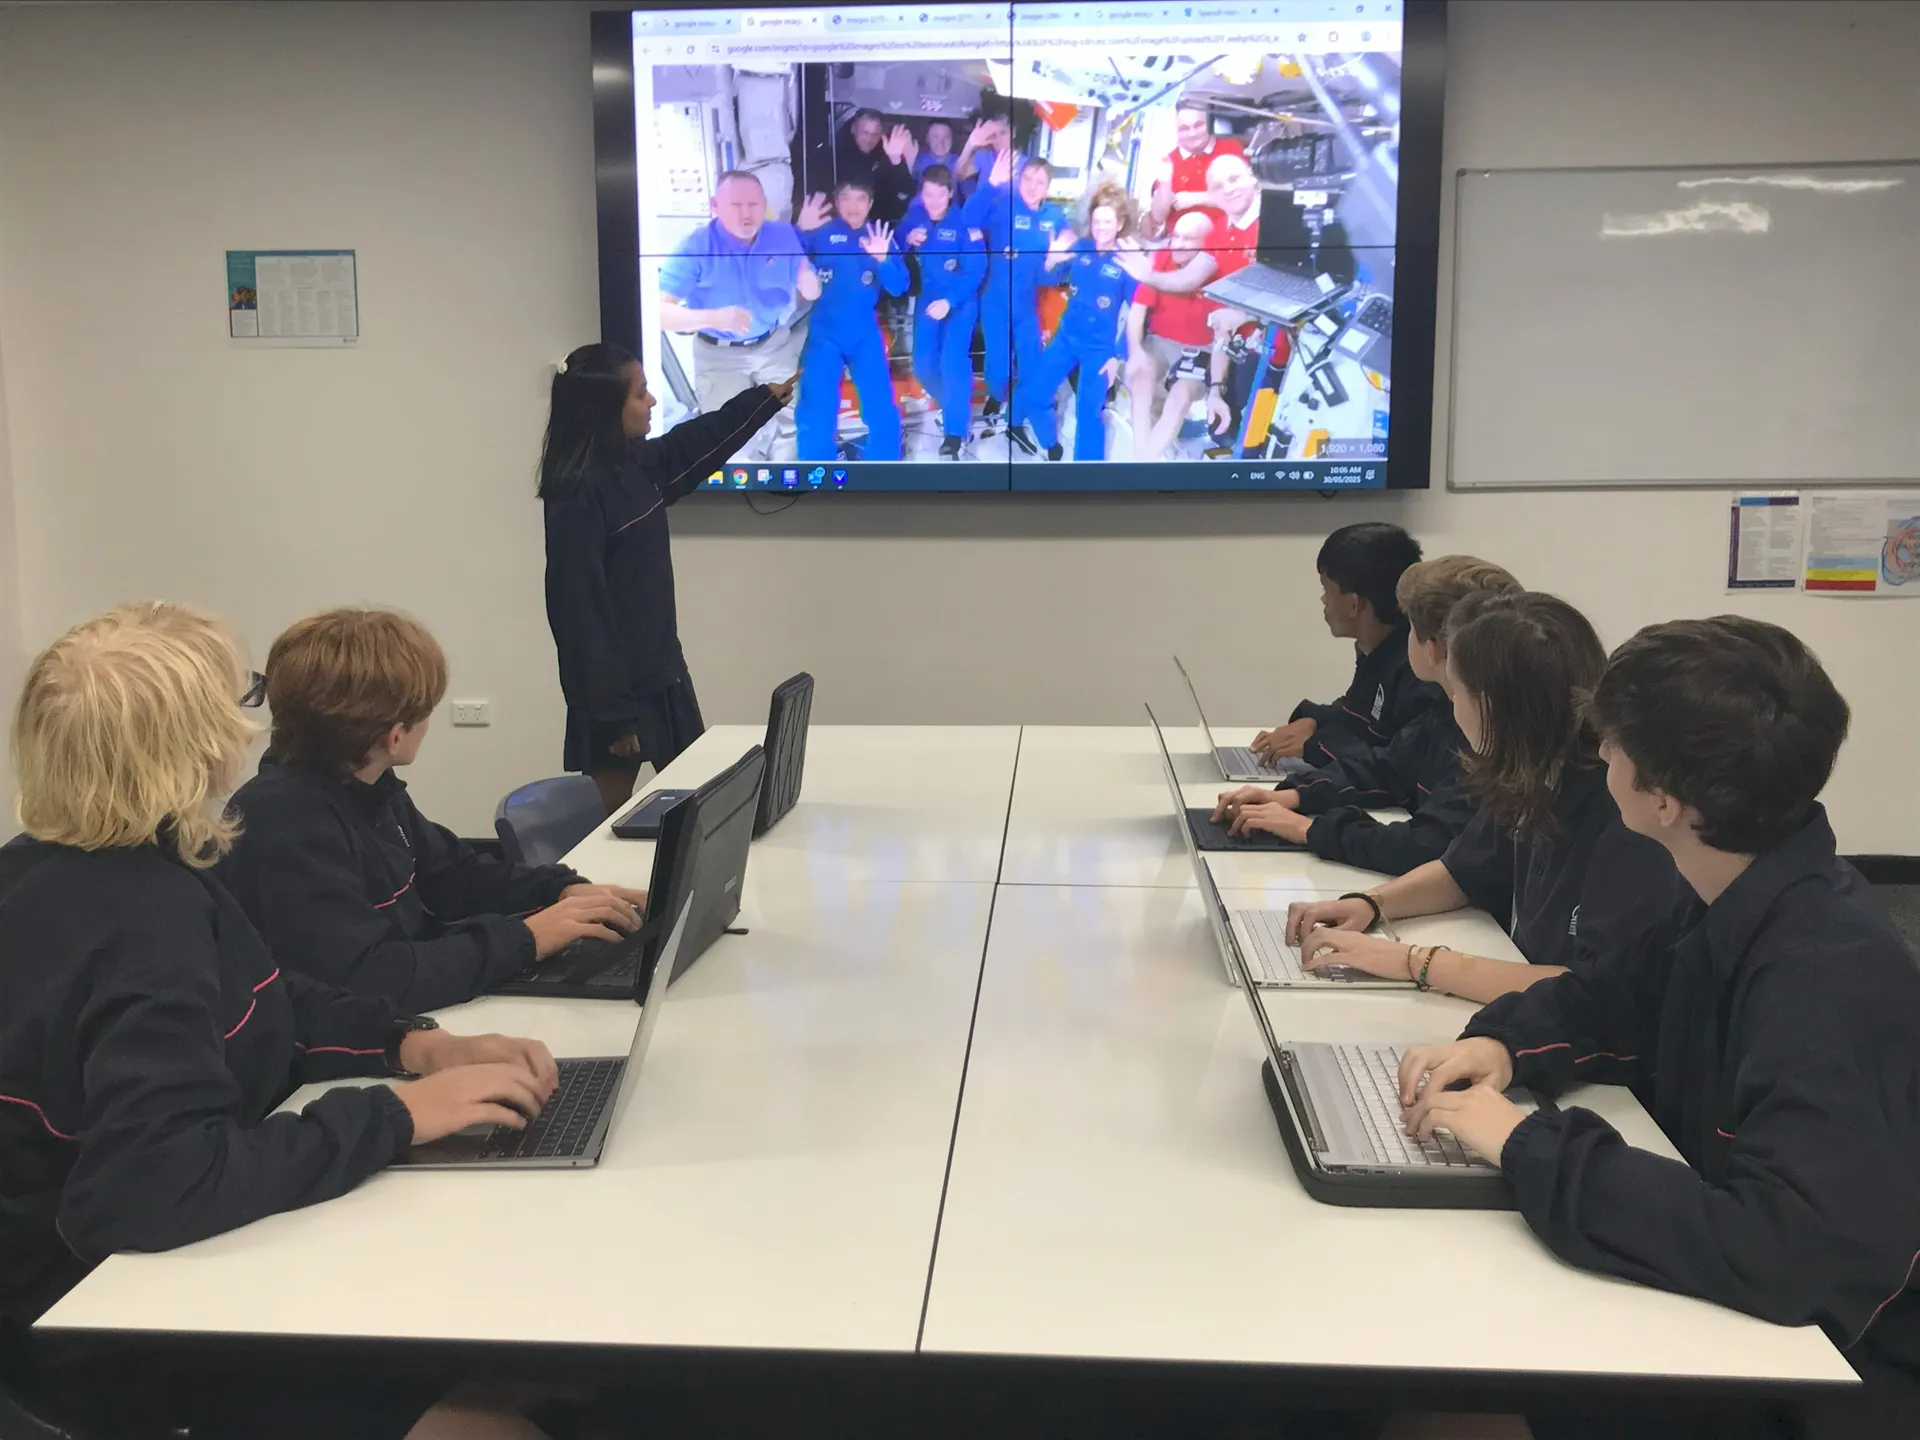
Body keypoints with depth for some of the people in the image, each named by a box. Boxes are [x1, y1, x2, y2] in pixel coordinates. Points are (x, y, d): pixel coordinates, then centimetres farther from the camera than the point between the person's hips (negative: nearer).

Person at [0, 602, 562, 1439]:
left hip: (129, 1258, 10)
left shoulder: (78, 868, 3)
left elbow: (272, 1003, 11)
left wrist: (419, 1045, -6)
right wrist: (394, 1114, -32)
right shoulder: (139, 922, -29)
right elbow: (152, 1183, -40)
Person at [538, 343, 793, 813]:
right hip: (616, 686, -9)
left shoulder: (640, 463, 3)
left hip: (663, 674, 9)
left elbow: (702, 440, 25)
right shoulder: (576, 497, -21)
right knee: (608, 820, 4)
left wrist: (768, 397, 32)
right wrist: (611, 713, -21)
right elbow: (580, 612, -21)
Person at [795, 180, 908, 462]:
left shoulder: (879, 236, 3)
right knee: (815, 410, -3)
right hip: (823, 333, -2)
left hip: (865, 335, 2)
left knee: (882, 408, 5)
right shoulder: (820, 234, -2)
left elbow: (899, 286, -5)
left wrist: (882, 259, -22)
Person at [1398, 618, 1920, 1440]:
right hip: (1735, 1315, 7)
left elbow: (1786, 1250, -41)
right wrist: (1501, 1043, -9)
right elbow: (1605, 1000, 12)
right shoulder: (1742, 907, -3)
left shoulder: (1830, 978, -31)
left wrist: (1527, 1147, -34)